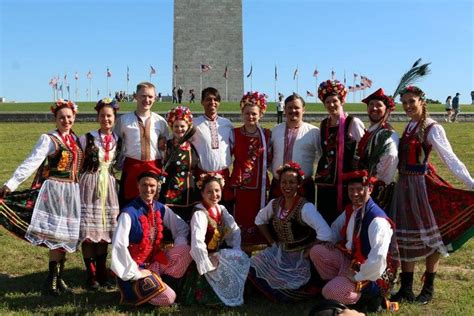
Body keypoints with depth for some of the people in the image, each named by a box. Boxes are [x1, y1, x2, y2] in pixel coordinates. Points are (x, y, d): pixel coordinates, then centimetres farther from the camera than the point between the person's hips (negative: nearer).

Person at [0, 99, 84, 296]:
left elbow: (80, 164, 18)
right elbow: (31, 162, -18)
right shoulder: (48, 139, -7)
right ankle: (52, 280, 6)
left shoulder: (75, 139, 11)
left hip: (72, 191, 6)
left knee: (67, 235, 8)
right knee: (57, 235, -5)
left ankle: (58, 277, 18)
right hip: (55, 190, -6)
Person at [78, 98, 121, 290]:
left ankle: (101, 271, 22)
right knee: (89, 230, -2)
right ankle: (91, 274, 9)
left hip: (109, 186, 4)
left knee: (105, 230, 9)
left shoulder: (118, 140, 7)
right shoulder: (87, 138, -5)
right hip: (89, 185, -4)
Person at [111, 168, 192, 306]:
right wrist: (134, 273, -20)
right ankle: (134, 289, 4)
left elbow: (182, 227, 8)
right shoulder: (129, 213, -20)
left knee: (186, 251, -14)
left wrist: (179, 249, -10)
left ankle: (157, 280, -2)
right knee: (167, 298, -20)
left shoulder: (161, 209, 0)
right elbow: (118, 246, -26)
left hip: (155, 261, 6)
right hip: (135, 268, -6)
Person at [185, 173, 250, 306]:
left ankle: (235, 294, 8)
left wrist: (235, 251, -8)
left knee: (242, 259, -10)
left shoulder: (221, 209, 2)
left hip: (221, 253, 7)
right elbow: (197, 243, -33)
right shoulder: (200, 214, -22)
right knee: (234, 264, -22)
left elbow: (235, 230, 4)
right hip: (207, 256, -7)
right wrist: (207, 266, -28)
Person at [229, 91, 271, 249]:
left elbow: (269, 158, 13)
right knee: (240, 214, 0)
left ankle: (254, 245, 18)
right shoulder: (234, 133, 3)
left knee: (257, 214, 5)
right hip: (239, 182, -1)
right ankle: (240, 246, 11)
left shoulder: (266, 134, 5)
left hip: (259, 182, 1)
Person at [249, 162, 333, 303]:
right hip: (280, 252, 6)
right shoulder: (275, 204, -3)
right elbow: (259, 220, 16)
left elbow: (326, 234, -31)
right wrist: (272, 242, 8)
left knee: (285, 292, -20)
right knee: (253, 266, -10)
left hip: (300, 259, -6)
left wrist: (308, 252, -19)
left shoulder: (306, 207, -22)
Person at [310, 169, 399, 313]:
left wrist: (356, 276, -24)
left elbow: (377, 259, -34)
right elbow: (336, 227, 21)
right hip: (349, 258, 8)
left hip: (368, 271, -8)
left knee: (331, 293, -23)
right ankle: (338, 282, 6)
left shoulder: (378, 220, -28)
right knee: (316, 251, -4)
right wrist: (330, 242, 1)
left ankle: (368, 295, -2)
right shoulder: (350, 210, -1)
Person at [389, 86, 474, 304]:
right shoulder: (409, 126, 10)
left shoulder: (432, 128, -10)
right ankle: (406, 289, 19)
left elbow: (450, 159, -15)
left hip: (421, 185, -7)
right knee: (405, 237, 9)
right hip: (404, 185, 7)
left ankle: (428, 289, 21)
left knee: (429, 236, 6)